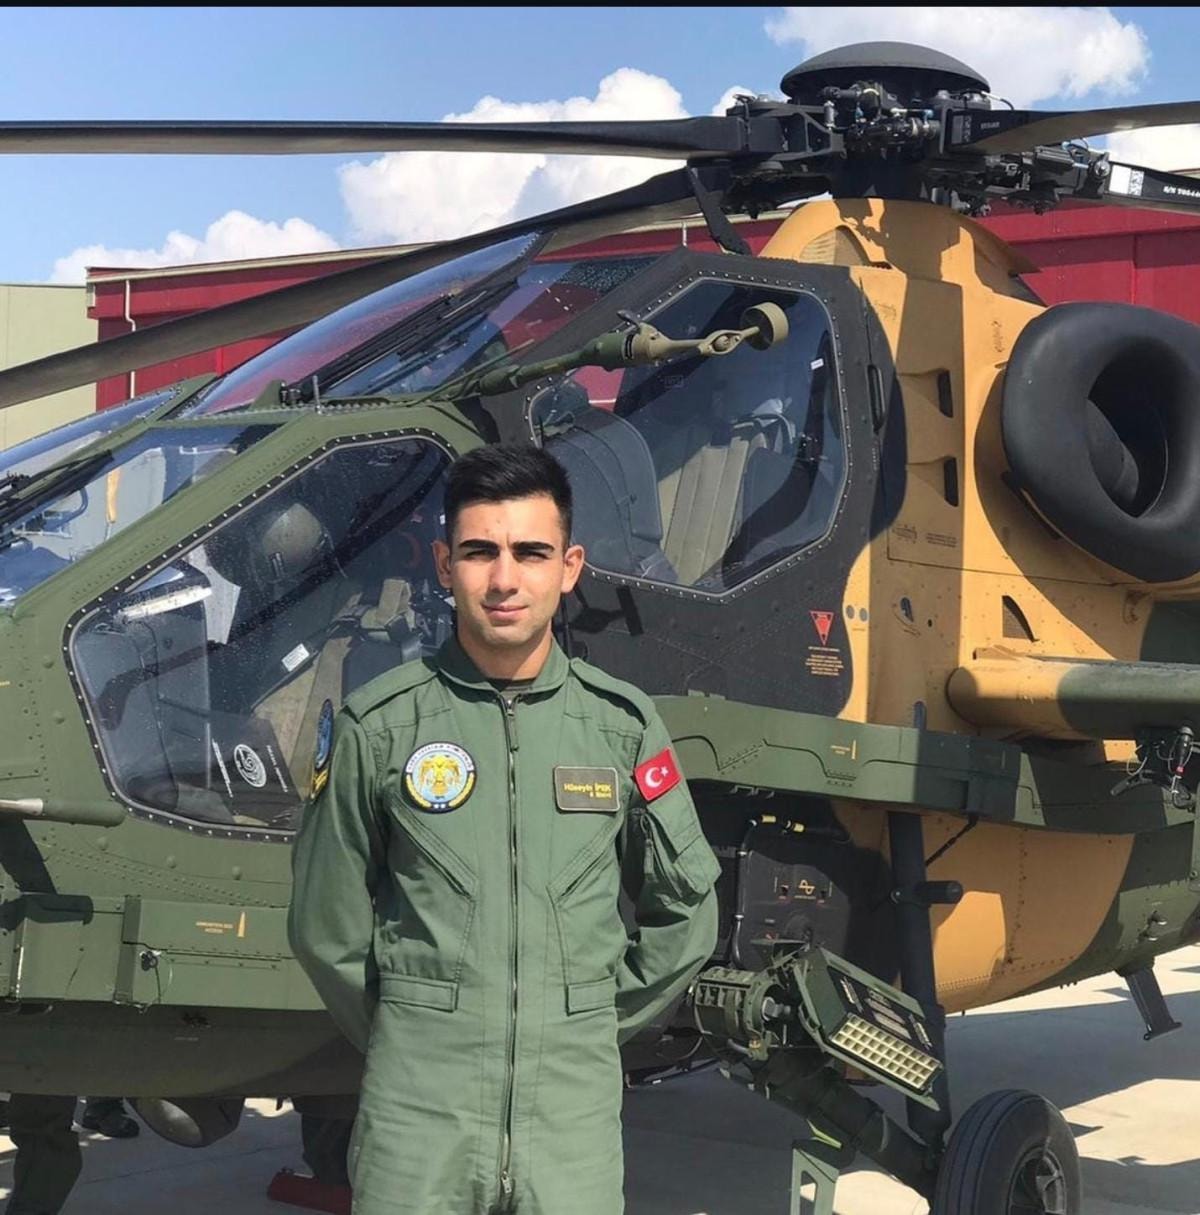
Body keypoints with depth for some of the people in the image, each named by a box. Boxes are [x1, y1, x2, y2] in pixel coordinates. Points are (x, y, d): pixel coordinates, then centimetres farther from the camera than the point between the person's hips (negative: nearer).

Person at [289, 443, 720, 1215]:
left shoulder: (624, 724, 2)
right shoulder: (378, 726, -3)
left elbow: (685, 916, 12)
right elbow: (328, 926, 6)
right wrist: (408, 1041, 11)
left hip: (575, 1107, 1)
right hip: (419, 1104, -1)